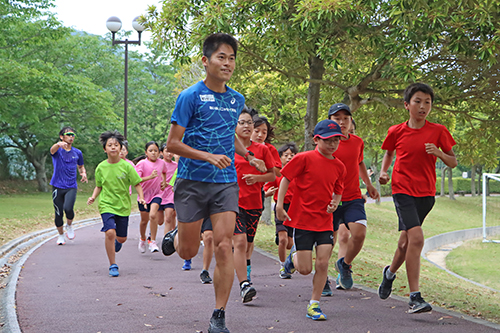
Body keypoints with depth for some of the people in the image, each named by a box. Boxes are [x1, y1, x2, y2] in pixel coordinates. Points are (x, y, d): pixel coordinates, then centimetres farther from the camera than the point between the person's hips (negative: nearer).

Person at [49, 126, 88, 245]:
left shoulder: (77, 153, 10)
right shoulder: (58, 150, -1)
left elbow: (80, 166, 27)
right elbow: (53, 150, -27)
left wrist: (83, 173, 2)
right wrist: (59, 144, -52)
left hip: (71, 187, 1)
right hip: (58, 186, -1)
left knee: (68, 208, -23)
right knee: (58, 213, 2)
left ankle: (69, 225, 7)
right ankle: (61, 235, 24)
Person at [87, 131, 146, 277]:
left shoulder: (126, 166, -5)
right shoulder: (101, 167, -1)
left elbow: (136, 184, 0)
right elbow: (99, 186, 13)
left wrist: (141, 197, -14)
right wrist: (93, 197, -5)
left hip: (123, 206, 1)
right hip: (106, 205, -1)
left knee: (122, 238, 6)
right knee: (110, 232, -22)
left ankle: (117, 242, 48)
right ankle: (113, 266, -9)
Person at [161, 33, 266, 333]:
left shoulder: (237, 100, 11)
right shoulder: (190, 97, -6)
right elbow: (173, 143, -9)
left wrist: (249, 157, 14)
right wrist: (209, 156, -19)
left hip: (226, 183, 3)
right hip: (193, 182, -3)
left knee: (224, 246, -10)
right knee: (188, 252, 5)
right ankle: (174, 237, 43)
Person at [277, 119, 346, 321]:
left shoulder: (339, 166, 7)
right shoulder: (305, 158, -8)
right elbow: (286, 179, -4)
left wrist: (335, 203, -2)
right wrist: (279, 206, -9)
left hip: (325, 222, 4)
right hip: (302, 219, -4)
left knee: (322, 263, -6)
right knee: (305, 269, -3)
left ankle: (314, 305, 7)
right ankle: (294, 256, 33)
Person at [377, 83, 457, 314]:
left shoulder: (438, 131, -1)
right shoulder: (396, 132, -1)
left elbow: (453, 162, 4)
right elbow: (389, 152, 19)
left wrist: (438, 153, -16)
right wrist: (384, 172, 2)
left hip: (426, 193, 3)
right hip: (402, 190, -3)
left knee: (406, 240, 14)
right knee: (416, 237, -20)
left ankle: (390, 272, 46)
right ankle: (415, 297, -17)